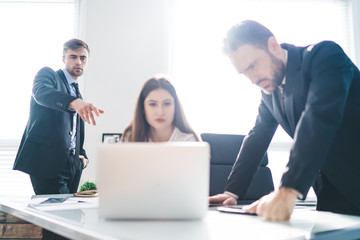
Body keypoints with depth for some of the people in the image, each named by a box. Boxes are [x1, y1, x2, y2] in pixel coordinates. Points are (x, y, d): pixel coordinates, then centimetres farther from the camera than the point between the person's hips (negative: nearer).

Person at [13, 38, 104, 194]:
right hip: (48, 162, -6)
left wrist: (82, 156, 8)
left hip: (71, 165, 6)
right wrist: (74, 102, -41)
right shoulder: (47, 74, 4)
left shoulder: (78, 96, 23)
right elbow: (41, 92, -22)